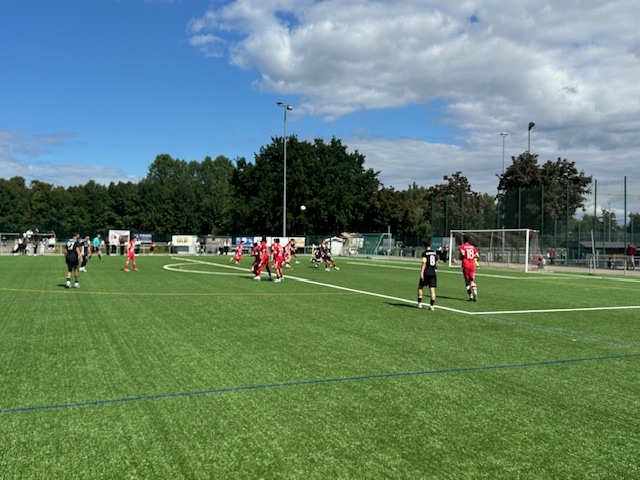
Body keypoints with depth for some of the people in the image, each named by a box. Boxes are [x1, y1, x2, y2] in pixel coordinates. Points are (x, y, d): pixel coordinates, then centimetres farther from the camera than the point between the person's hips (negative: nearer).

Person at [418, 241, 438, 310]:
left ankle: (420, 302, 11)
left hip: (426, 273, -4)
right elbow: (436, 264, 15)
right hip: (433, 273, 4)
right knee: (432, 289, 1)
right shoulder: (435, 253, 9)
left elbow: (424, 264, -15)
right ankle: (432, 305, -3)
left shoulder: (425, 253, -7)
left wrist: (421, 273, -17)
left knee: (420, 287, 12)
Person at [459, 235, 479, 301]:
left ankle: (471, 296, 1)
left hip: (465, 265, -4)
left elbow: (462, 253, -20)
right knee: (472, 281, 10)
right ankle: (475, 293, -12)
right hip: (472, 265, 4)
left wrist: (460, 258, 0)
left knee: (467, 282, 5)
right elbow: (477, 255, 6)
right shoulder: (473, 247, 10)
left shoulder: (462, 247, -4)